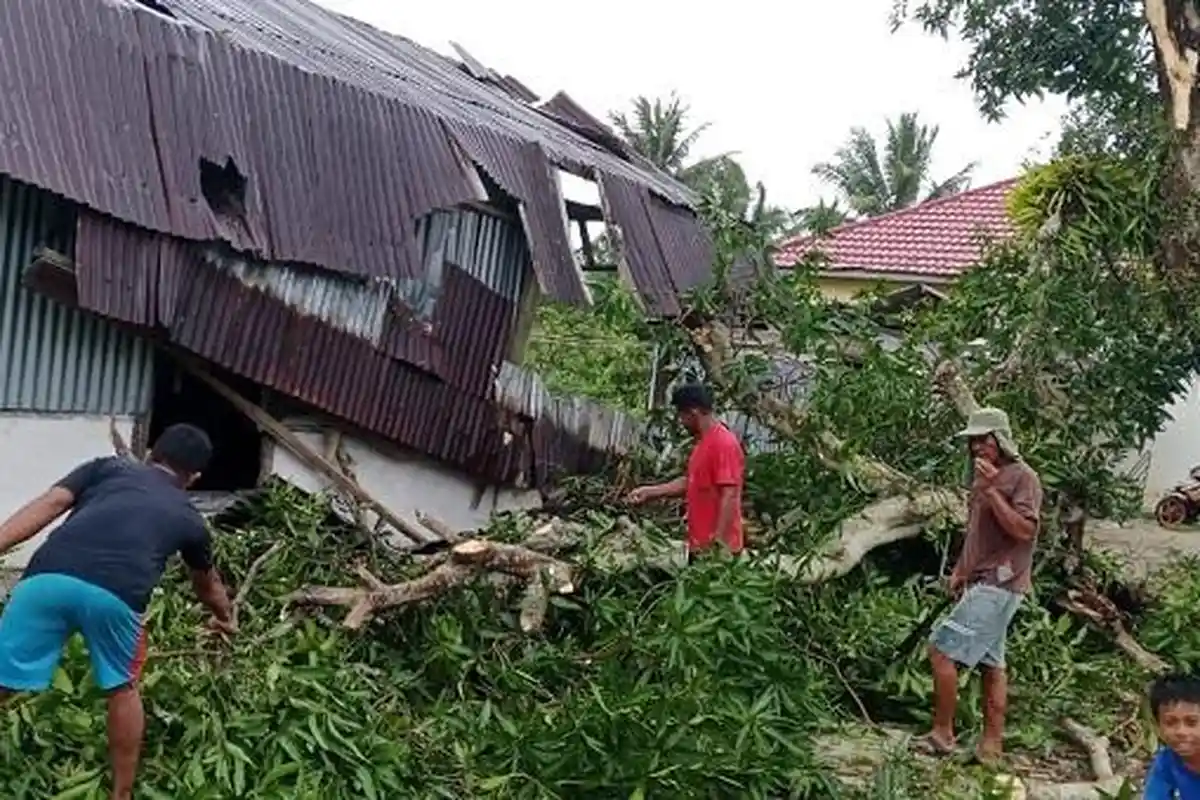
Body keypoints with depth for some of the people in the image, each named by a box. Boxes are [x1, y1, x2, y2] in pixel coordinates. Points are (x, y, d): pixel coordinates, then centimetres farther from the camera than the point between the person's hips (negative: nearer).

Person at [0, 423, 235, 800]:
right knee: (123, 689, 25)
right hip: (116, 593, 0)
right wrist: (225, 617, 70)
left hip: (48, 576, 0)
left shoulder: (106, 466, 31)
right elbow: (208, 585, 51)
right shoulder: (188, 516, 33)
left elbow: (49, 504, 12)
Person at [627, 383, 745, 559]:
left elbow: (729, 496, -22)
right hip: (699, 544, 10)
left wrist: (718, 544, -25)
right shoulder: (702, 443, 13)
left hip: (716, 548, -10)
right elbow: (690, 482, 23)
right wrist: (650, 492, 19)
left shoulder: (724, 443, -18)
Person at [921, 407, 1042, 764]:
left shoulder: (1023, 477, -10)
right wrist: (960, 570, 17)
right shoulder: (984, 477, 17)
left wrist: (992, 491, -24)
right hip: (982, 583, 9)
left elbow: (1024, 530, -19)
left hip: (998, 585, -9)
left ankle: (942, 733, -2)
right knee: (991, 663, 10)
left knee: (942, 650, -11)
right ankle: (992, 743, 15)